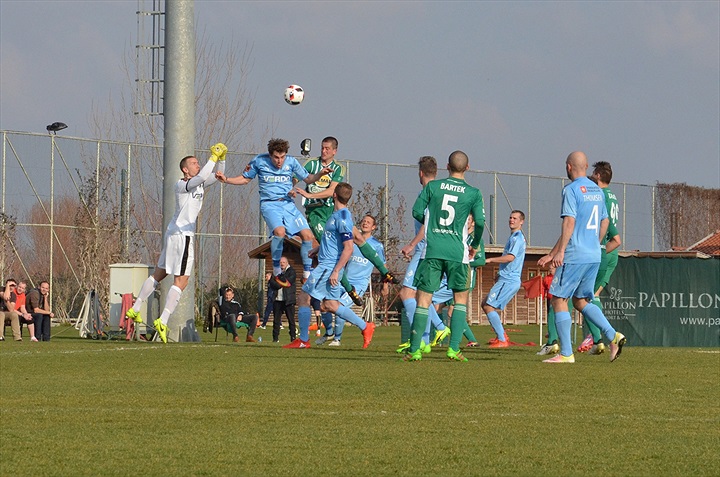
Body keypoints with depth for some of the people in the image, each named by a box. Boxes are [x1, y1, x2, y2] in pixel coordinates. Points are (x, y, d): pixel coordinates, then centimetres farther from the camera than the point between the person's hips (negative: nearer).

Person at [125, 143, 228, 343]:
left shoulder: (199, 184, 13)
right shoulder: (181, 185, -13)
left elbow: (217, 176, 21)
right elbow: (202, 176, -31)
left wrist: (221, 159, 4)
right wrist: (214, 156, -22)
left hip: (174, 233, 10)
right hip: (181, 234, -10)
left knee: (160, 273, 18)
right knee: (181, 281, -10)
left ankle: (135, 310, 26)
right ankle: (163, 321, -13)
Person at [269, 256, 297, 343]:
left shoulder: (291, 271, 4)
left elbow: (288, 282, -10)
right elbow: (272, 284, 5)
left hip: (288, 300, -4)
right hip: (277, 300, 4)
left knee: (291, 319, -3)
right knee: (276, 320, 3)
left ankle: (293, 338, -2)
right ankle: (275, 338, 7)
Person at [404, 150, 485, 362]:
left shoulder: (432, 186, 5)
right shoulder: (473, 193, 1)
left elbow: (417, 212, 3)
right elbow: (480, 222, -5)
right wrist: (475, 245, 13)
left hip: (432, 250, 1)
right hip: (457, 252, -1)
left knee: (424, 299, 3)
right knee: (461, 298, 13)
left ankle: (414, 349, -3)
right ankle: (454, 349, 2)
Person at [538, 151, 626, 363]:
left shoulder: (571, 190, -9)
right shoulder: (597, 190, 14)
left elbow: (569, 222, -18)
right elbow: (604, 222, 20)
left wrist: (558, 252, -20)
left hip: (575, 256, -8)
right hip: (594, 256, 8)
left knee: (559, 300, 0)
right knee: (581, 301, 16)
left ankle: (566, 353, -5)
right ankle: (613, 336, -1)